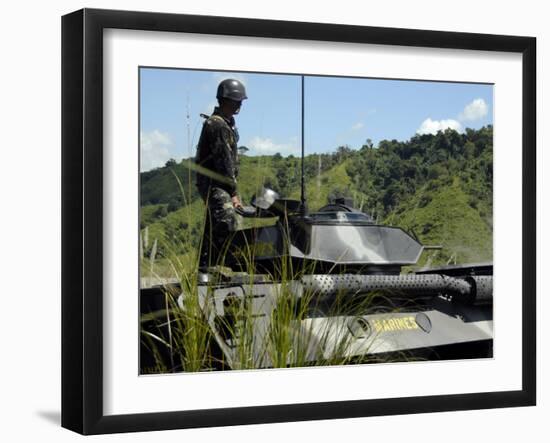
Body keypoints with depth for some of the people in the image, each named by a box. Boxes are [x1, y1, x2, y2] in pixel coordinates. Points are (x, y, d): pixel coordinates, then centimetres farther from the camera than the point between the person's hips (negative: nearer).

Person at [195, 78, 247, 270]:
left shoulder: (227, 123, 19)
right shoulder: (217, 125, -13)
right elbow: (223, 160, -17)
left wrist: (233, 191, 17)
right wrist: (234, 193, -16)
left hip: (219, 184, 10)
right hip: (213, 183, -10)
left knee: (213, 229, 11)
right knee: (227, 222, -21)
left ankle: (204, 268, 15)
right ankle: (211, 266, -22)